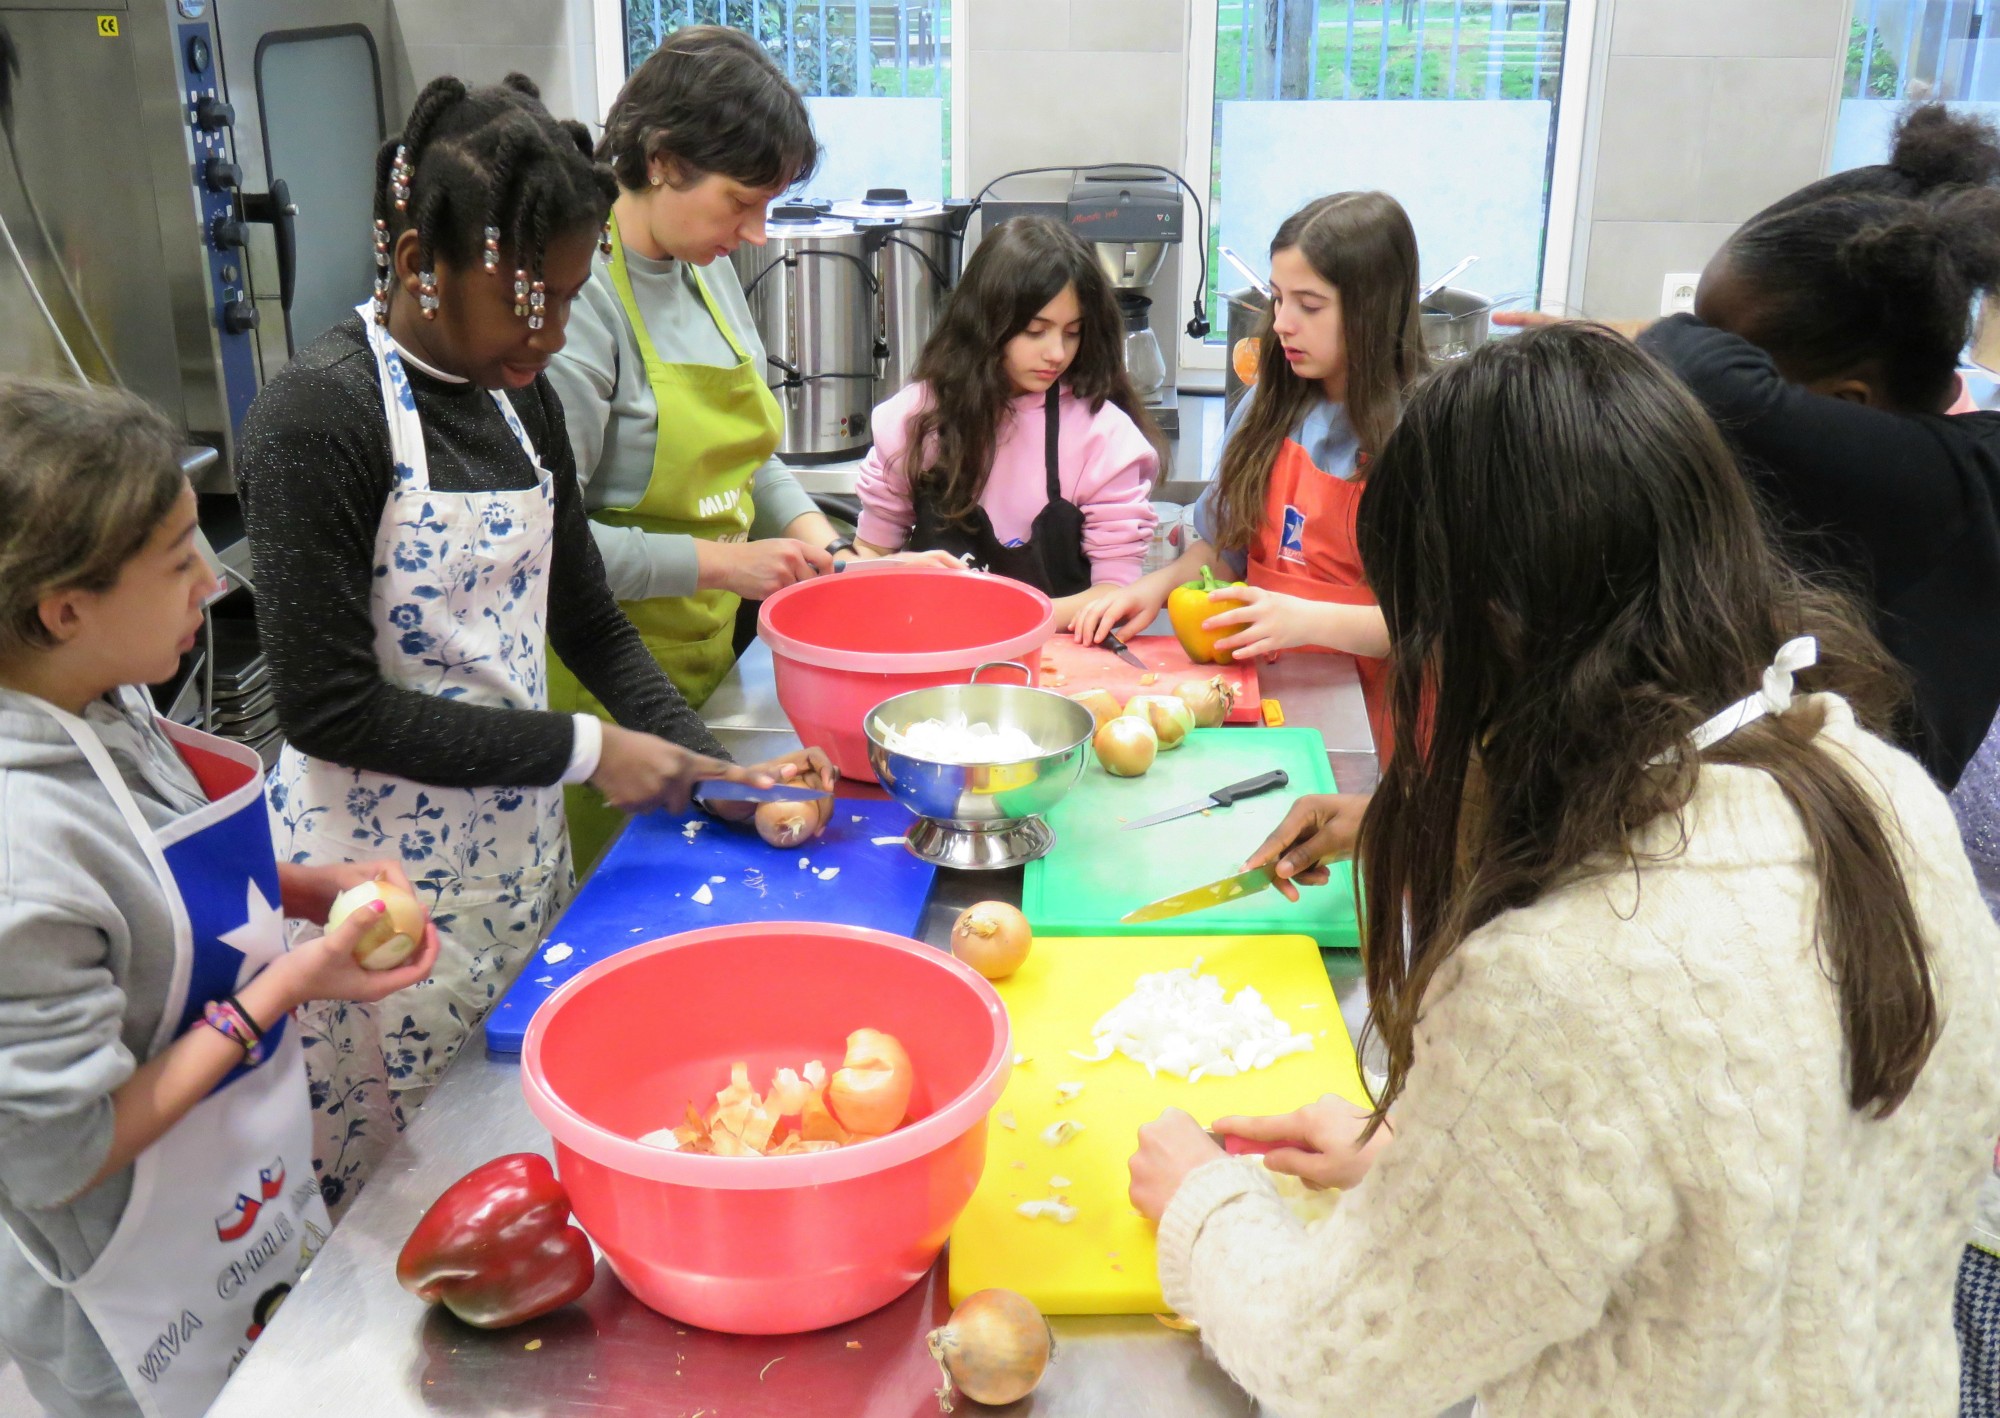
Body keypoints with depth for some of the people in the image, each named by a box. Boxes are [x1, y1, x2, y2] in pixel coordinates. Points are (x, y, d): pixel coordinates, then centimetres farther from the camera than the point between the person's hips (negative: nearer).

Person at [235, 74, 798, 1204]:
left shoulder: (523, 398, 5)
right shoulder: (317, 417, -17)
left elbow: (587, 619, 12)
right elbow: (331, 707, -19)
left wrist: (711, 766, 1)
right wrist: (582, 750, -17)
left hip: (522, 841, 7)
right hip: (384, 871, -6)